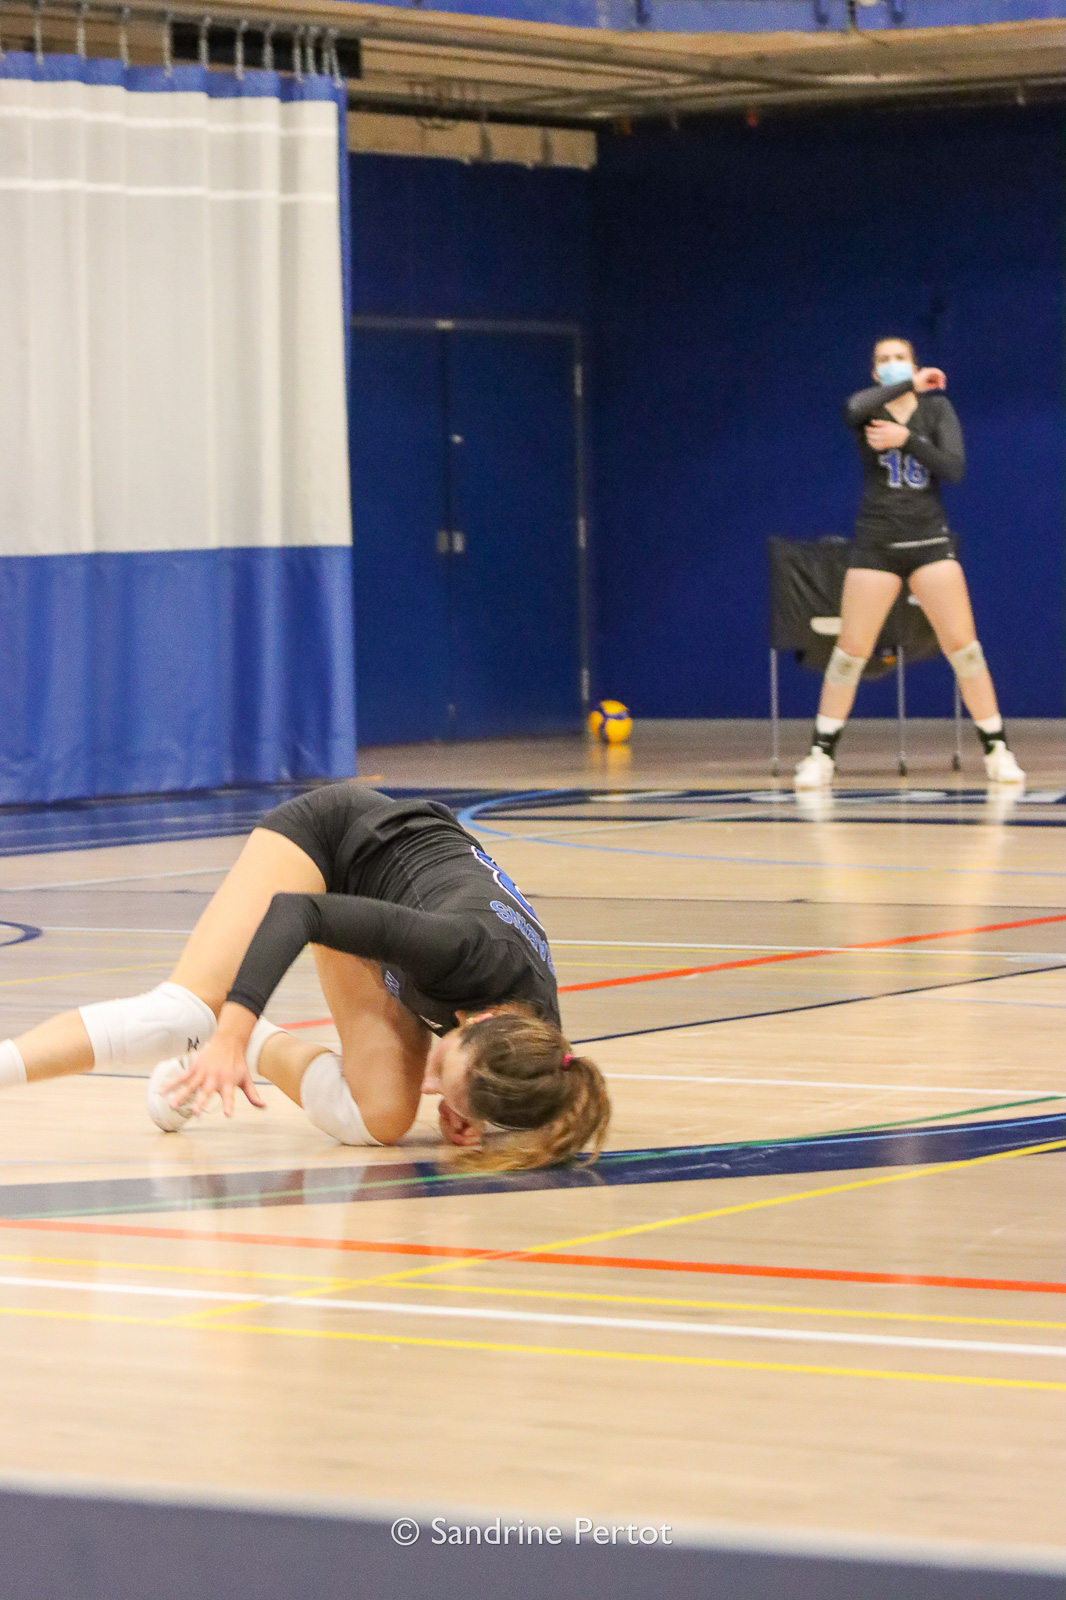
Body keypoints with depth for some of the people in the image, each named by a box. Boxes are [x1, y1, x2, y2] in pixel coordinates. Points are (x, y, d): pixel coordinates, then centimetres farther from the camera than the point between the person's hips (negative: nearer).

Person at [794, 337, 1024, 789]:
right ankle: (821, 754, 5)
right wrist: (911, 385, -16)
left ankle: (996, 749, 1)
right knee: (851, 650, -4)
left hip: (929, 541, 1)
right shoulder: (868, 409, 2)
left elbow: (954, 468, -7)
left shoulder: (937, 408, 5)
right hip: (877, 544, -1)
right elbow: (853, 409, -24)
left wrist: (906, 438, -16)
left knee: (963, 646, -6)